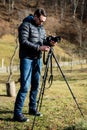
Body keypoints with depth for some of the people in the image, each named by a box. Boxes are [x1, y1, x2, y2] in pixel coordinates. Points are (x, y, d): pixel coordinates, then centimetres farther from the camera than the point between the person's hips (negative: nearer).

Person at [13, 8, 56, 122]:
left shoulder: (41, 27, 15)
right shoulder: (26, 25, -9)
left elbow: (43, 41, 17)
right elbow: (23, 41, -18)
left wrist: (49, 43, -5)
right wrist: (39, 48, -24)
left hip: (38, 59, 8)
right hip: (27, 58, -7)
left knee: (35, 85, 10)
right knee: (25, 86, -12)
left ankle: (32, 108, 23)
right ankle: (17, 113, -7)